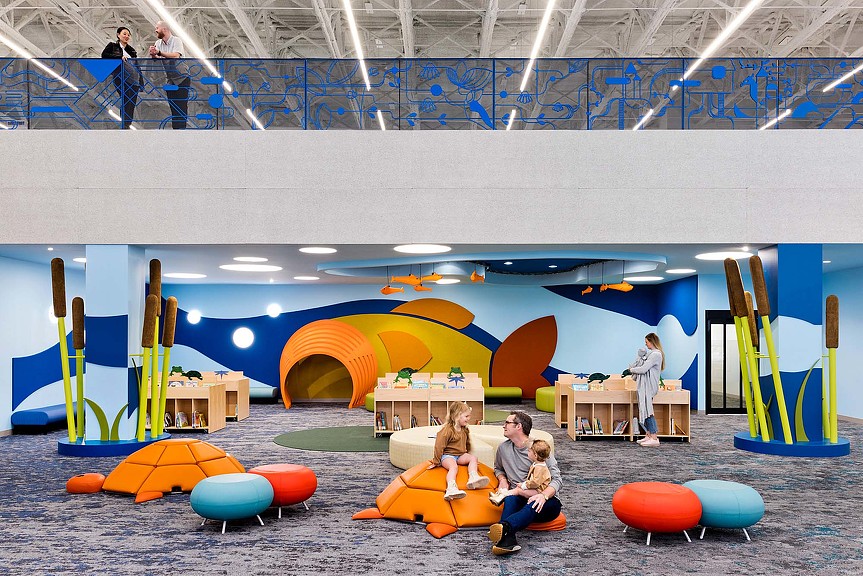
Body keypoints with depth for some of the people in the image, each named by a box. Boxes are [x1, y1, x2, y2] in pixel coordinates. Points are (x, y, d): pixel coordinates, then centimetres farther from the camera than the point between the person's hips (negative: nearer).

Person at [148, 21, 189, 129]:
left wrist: (159, 53, -29)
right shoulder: (158, 43, 6)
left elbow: (175, 56, -28)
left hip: (181, 78, -6)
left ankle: (181, 128, -6)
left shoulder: (176, 41, -12)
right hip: (170, 79, 6)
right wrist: (153, 55, -25)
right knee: (173, 106, 8)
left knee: (182, 106, -8)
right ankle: (175, 128, 13)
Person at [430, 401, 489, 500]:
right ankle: (451, 488, -58)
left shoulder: (465, 430, 12)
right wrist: (436, 462, -8)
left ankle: (473, 478, -38)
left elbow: (467, 443, 30)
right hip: (448, 455, -8)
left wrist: (467, 455, 35)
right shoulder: (448, 430, -14)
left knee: (473, 458, -15)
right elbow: (439, 446, -12)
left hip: (461, 455, 8)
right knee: (453, 466, -35)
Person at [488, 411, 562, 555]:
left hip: (547, 501, -3)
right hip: (520, 500, 3)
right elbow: (498, 468, 33)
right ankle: (508, 539, -58)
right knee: (510, 498, -33)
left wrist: (543, 496, -30)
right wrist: (502, 480, 8)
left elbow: (557, 479, -10)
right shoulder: (503, 448, 12)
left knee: (534, 505, -40)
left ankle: (505, 527, -67)